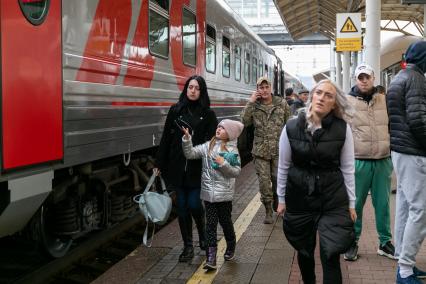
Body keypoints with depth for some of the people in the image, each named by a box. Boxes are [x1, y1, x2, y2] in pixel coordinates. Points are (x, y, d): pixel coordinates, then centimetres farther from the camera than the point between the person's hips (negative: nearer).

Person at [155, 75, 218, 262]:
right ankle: (188, 247, 20)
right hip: (177, 167, 2)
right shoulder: (175, 110, 5)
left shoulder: (208, 114, 0)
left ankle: (203, 236, 27)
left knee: (194, 204, -4)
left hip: (197, 168, -2)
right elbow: (166, 139, 6)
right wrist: (159, 164, 5)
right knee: (182, 206, 7)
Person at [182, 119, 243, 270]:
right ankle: (211, 258, 1)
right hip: (209, 192, 2)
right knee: (210, 224, 1)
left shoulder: (232, 150, -4)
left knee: (225, 221, 12)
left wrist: (224, 164, -20)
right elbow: (190, 154, -4)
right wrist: (187, 138, -15)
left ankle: (231, 247, 38)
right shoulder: (208, 146, 3)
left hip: (224, 193, -2)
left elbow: (236, 172, -7)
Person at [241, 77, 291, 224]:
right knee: (264, 181, 2)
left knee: (278, 179, 6)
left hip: (279, 150, 0)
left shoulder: (282, 104, 1)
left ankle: (278, 207, 30)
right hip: (260, 150, 0)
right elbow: (244, 121, -13)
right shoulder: (254, 106, 2)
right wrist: (250, 102, -15)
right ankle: (268, 211, 17)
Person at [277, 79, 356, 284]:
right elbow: (283, 166, 3)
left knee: (331, 254, -6)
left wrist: (351, 203, 2)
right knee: (304, 250, 17)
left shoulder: (343, 129, -9)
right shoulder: (291, 127, -7)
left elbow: (347, 168, -2)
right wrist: (281, 199, 7)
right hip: (299, 196, 2)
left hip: (333, 198, -1)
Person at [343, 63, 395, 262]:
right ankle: (353, 241, 18)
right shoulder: (347, 102, -1)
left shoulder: (384, 100, 10)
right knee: (355, 204, 4)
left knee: (383, 204, 10)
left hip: (383, 161, 3)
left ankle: (385, 242, 23)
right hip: (358, 162, -3)